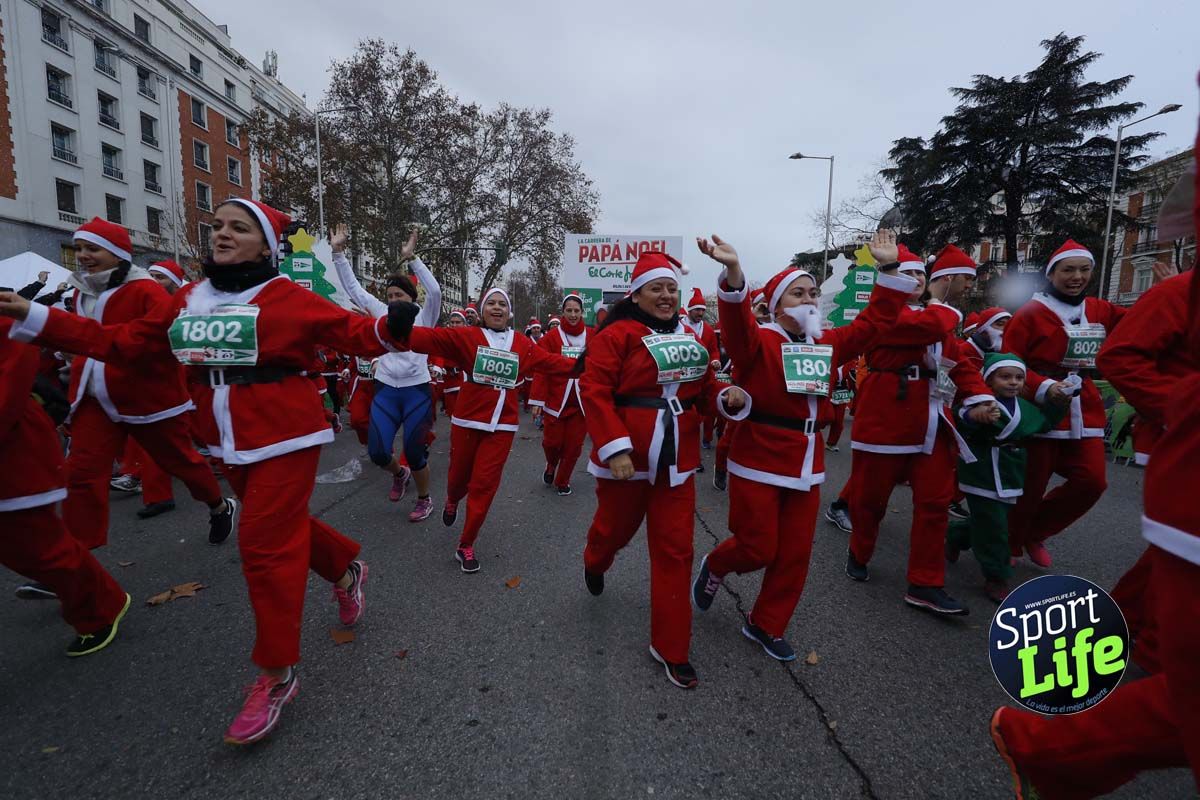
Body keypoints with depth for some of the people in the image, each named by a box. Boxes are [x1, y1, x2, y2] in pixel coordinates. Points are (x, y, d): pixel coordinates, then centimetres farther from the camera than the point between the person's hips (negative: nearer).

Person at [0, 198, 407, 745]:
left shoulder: (289, 299, -10)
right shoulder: (188, 300, 9)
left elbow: (350, 332, -16)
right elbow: (126, 344, 12)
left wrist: (389, 330, -36)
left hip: (285, 438, -7)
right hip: (231, 443, 7)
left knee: (266, 545, -5)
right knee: (285, 526, 19)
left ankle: (277, 675, 10)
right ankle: (346, 568, 48)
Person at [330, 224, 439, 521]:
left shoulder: (424, 318, -1)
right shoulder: (382, 314, 9)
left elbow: (435, 291, -19)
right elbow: (353, 287, 9)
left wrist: (411, 258, -25)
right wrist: (339, 253, 2)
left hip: (417, 391, -4)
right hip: (385, 390, 4)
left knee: (414, 453, 3)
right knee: (377, 452, -1)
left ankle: (425, 499, 27)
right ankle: (399, 474, 34)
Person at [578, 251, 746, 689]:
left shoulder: (690, 339, 10)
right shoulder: (616, 335, -9)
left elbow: (704, 388, 14)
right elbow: (595, 392, -16)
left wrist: (728, 396, -8)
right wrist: (615, 447, -23)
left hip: (676, 462, 4)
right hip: (625, 458, -4)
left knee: (675, 552, 5)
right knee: (616, 527, 18)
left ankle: (670, 648, 20)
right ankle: (594, 563, 58)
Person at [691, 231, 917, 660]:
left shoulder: (828, 344, 10)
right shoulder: (759, 340, -9)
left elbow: (874, 322, 15)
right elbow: (736, 321, -29)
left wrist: (889, 270, 8)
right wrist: (733, 271, -47)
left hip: (806, 463, 7)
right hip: (759, 460, -6)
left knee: (794, 554, 11)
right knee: (757, 549, 1)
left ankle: (765, 625, 30)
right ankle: (714, 566, 35)